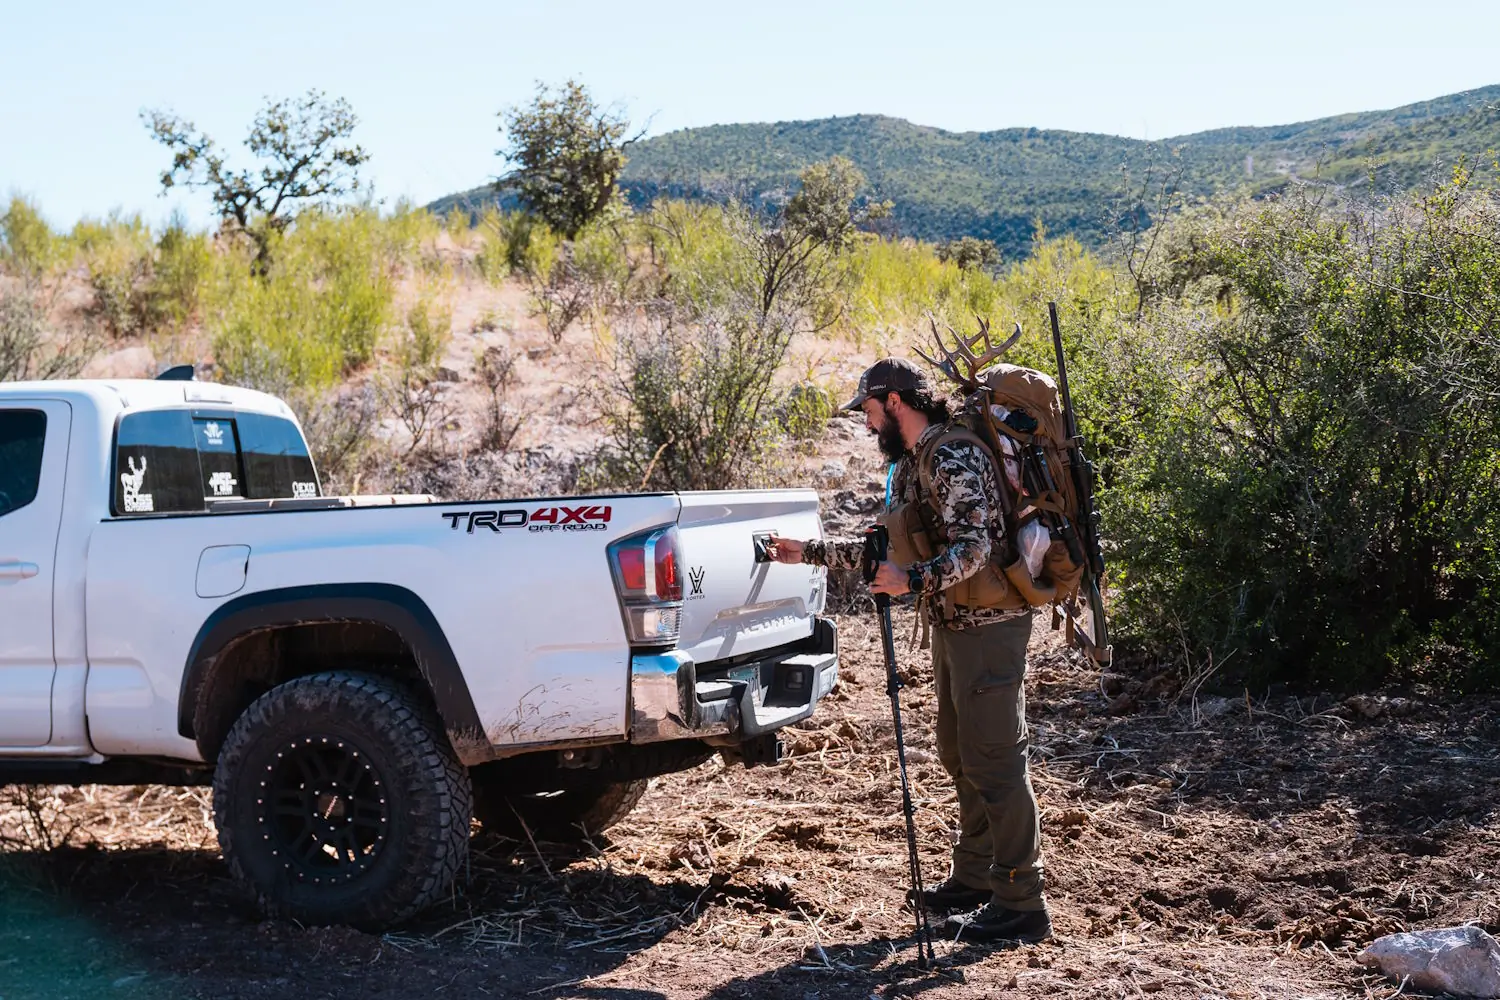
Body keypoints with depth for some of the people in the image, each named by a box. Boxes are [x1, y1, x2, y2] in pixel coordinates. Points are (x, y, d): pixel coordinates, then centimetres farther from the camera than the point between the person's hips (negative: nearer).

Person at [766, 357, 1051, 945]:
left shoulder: (954, 460, -17)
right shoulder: (911, 465, 15)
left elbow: (972, 548, -28)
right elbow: (885, 547, 22)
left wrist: (914, 581, -34)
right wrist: (808, 553, 21)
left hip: (987, 626, -11)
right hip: (951, 626, 11)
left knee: (994, 762, -8)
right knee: (960, 757, 17)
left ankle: (1022, 905, -3)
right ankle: (973, 879, 29)